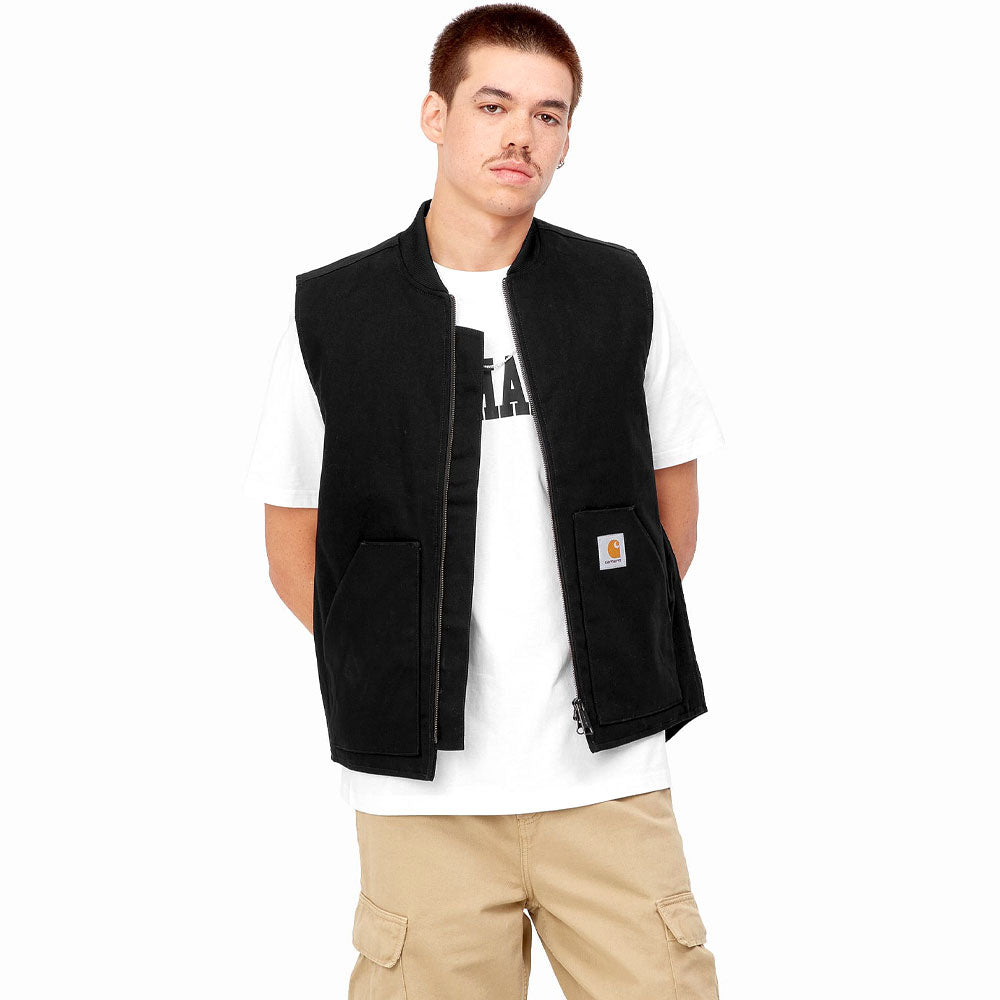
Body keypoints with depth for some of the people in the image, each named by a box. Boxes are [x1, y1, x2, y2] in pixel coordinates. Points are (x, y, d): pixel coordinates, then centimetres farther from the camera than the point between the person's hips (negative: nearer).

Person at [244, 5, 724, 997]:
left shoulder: (620, 291, 4)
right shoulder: (332, 312, 0)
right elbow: (293, 539, 7)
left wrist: (627, 649, 8)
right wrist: (395, 679, 0)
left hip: (611, 773, 2)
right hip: (427, 788, -1)